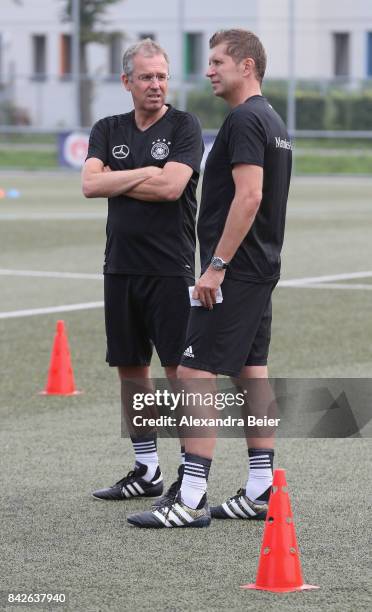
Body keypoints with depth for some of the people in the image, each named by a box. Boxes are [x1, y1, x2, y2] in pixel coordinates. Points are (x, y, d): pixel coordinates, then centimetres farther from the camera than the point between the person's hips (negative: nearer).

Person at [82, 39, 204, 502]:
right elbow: (90, 184, -3)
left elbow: (171, 187, -16)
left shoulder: (184, 127, -2)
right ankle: (146, 471, 19)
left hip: (170, 268, -5)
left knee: (180, 369, -5)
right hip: (120, 268, 5)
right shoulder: (108, 131, 12)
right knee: (131, 369, 9)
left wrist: (114, 181, -4)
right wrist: (144, 174, -9)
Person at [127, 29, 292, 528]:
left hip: (234, 272, -11)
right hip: (262, 268, 11)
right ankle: (260, 491, 13)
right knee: (252, 374, 12)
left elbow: (248, 196, -24)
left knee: (197, 373, -11)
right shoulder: (273, 121, 16)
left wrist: (216, 265, -22)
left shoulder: (244, 120, -16)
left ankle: (191, 500, -13)